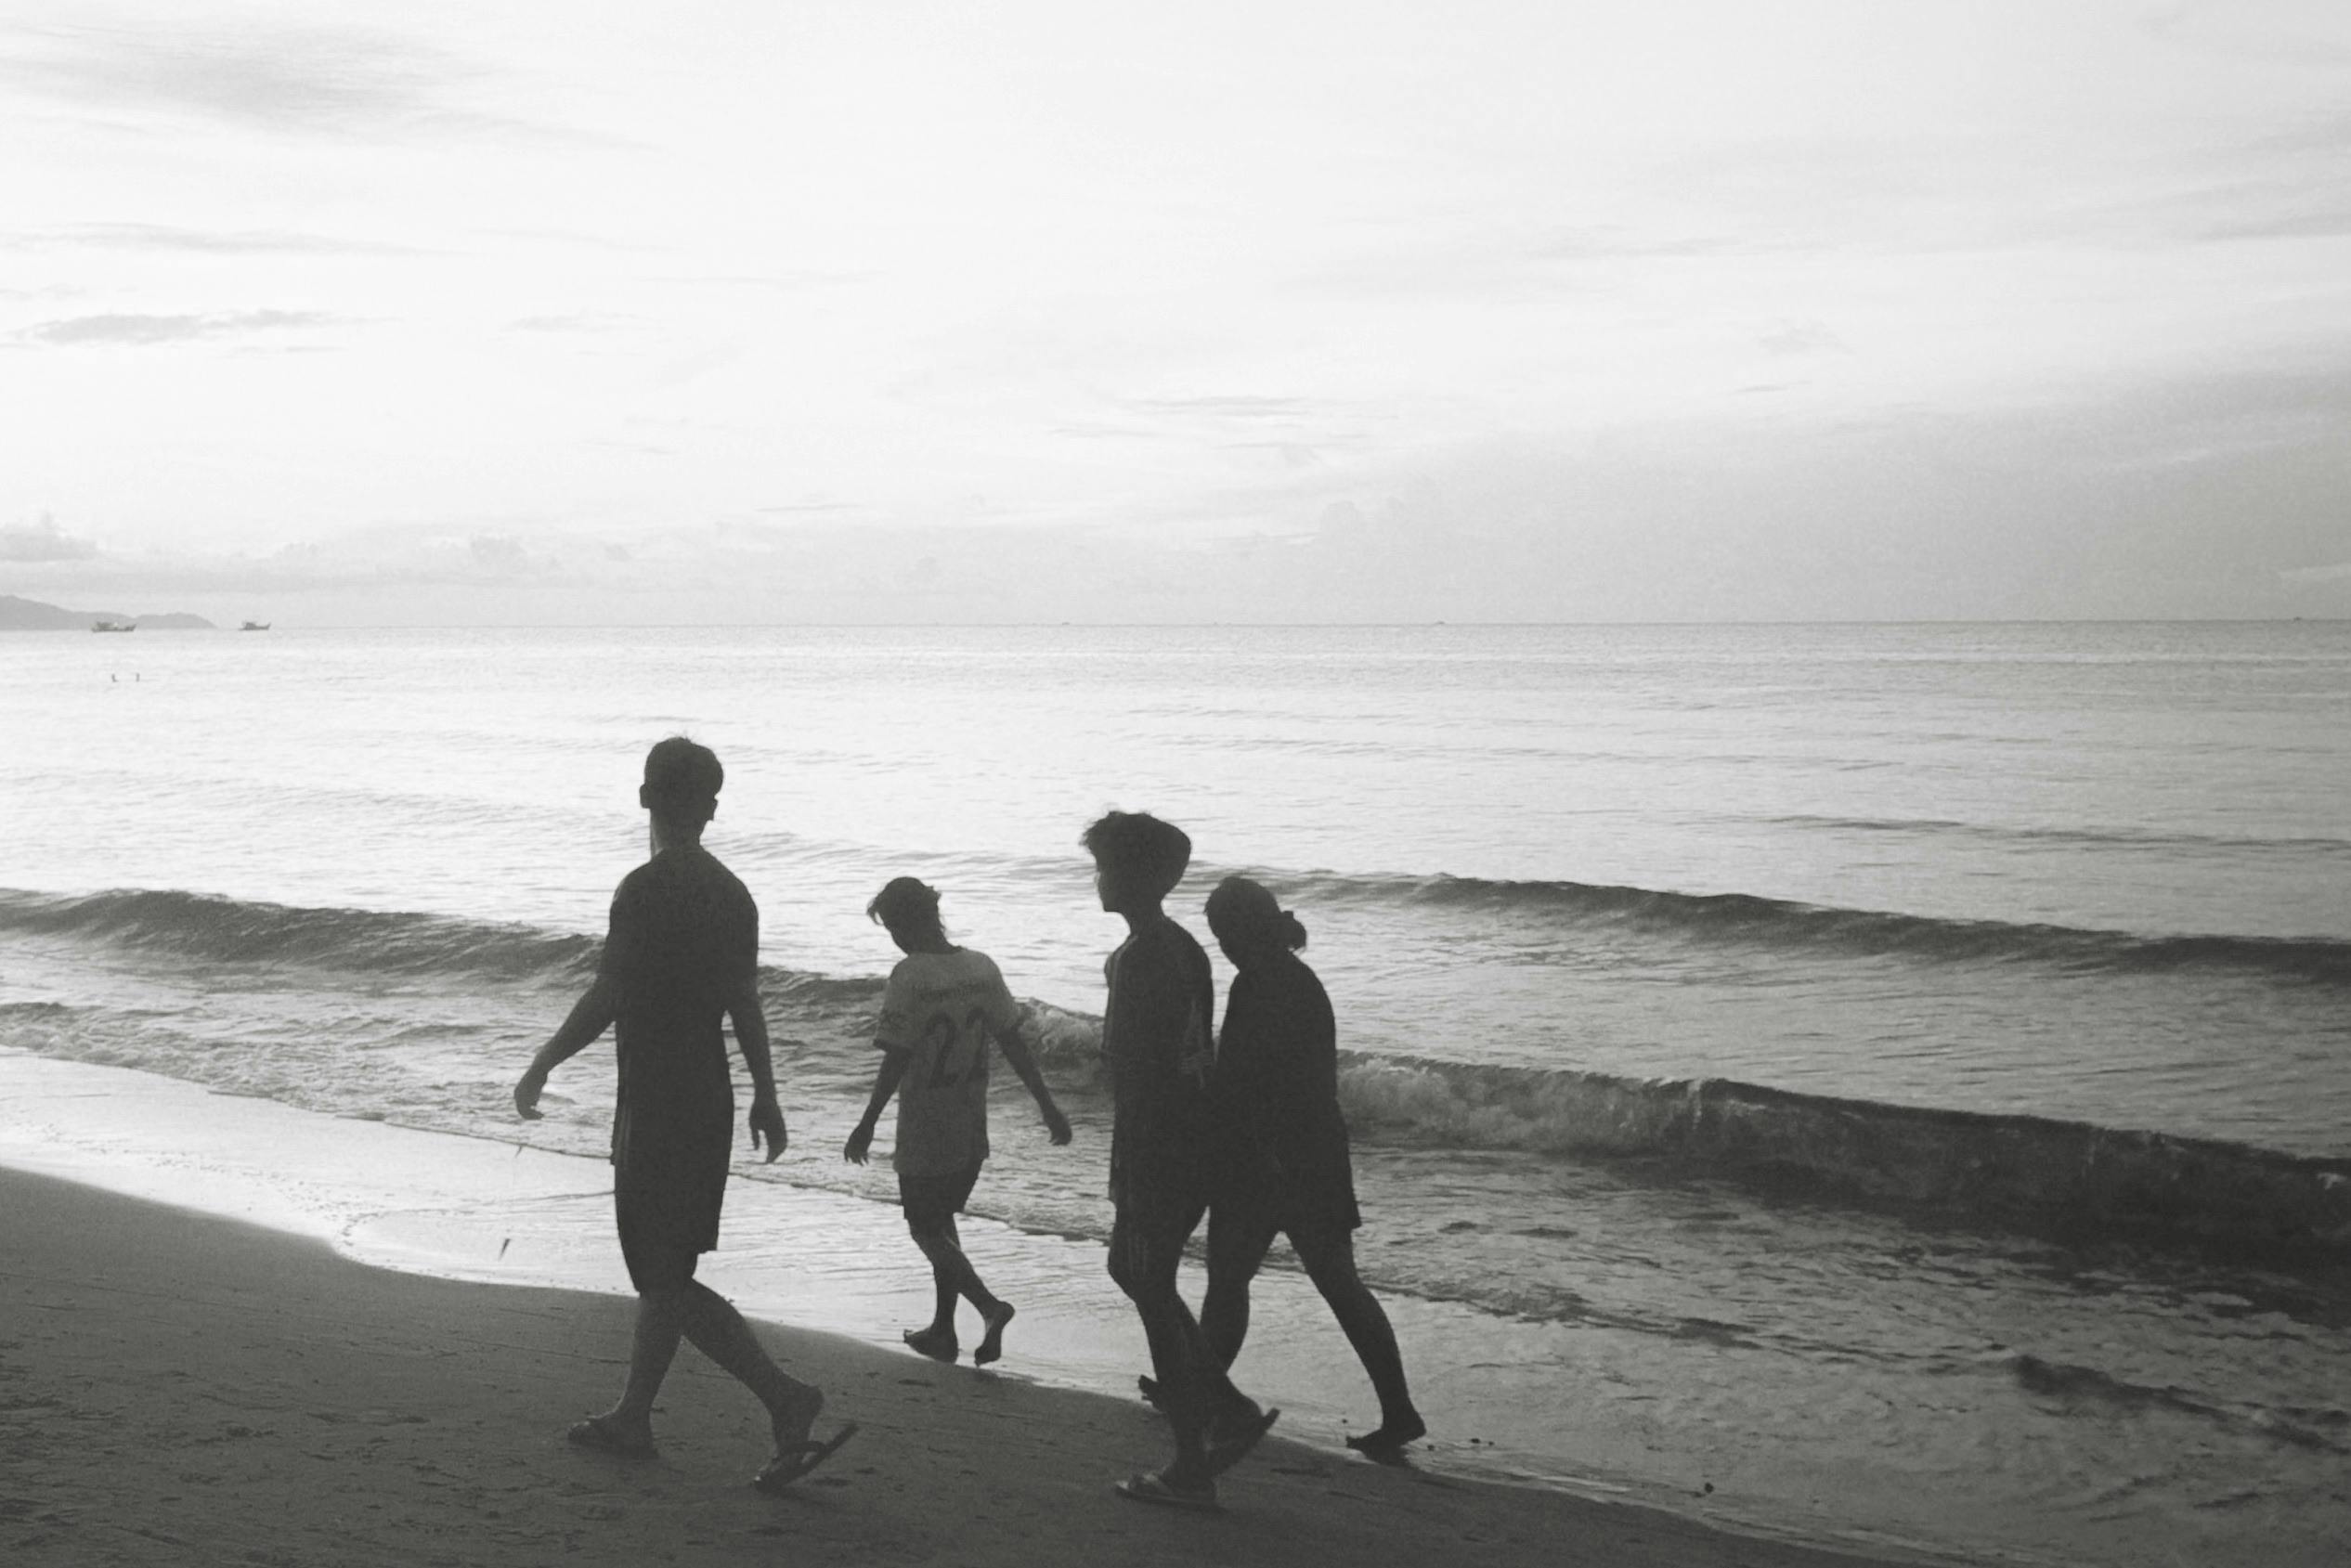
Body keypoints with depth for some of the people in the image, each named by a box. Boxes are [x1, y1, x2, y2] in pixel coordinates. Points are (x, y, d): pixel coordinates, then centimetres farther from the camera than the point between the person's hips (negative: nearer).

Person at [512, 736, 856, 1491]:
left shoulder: (646, 890, -17)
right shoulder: (731, 893, 7)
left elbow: (605, 998, -18)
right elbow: (745, 1004, 13)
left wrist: (541, 1067, -6)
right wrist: (766, 1096, 20)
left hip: (656, 1105, -8)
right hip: (710, 1099, 8)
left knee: (667, 1281, -6)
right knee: (663, 1271, 17)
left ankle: (784, 1397, -16)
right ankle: (632, 1418, 27)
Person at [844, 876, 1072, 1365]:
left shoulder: (909, 976, -17)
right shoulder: (982, 968, 1)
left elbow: (896, 1059, -17)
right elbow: (1015, 1044, 4)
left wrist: (867, 1124, -9)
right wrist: (1048, 1105, 11)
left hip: (924, 1132, -6)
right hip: (971, 1130, 6)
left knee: (926, 1231, 5)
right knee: (942, 1223, 20)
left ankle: (988, 1305, -14)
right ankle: (943, 1331, 26)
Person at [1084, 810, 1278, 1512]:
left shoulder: (1140, 962, -20)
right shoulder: (1184, 949, 10)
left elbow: (1139, 1083, -22)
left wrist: (1129, 1187, -20)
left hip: (1159, 1156, -9)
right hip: (1199, 1145, 9)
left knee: (1151, 1291, 1)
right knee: (1132, 1267, 21)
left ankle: (1191, 1470, 8)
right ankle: (1228, 1409, 19)